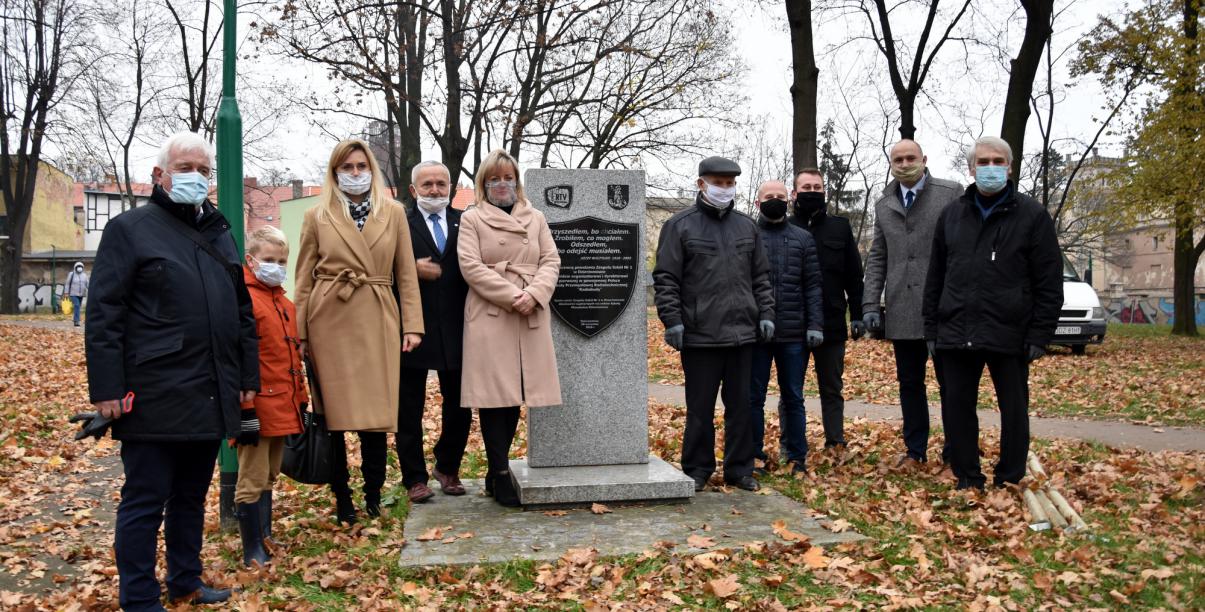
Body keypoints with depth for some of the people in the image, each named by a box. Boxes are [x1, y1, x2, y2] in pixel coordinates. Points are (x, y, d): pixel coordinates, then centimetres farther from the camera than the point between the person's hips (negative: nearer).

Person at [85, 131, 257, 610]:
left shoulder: (220, 234, 16)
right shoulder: (130, 228, -2)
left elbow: (242, 311, 19)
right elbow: (103, 315, -7)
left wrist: (248, 376, 15)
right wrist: (106, 387, -13)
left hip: (211, 397, 6)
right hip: (156, 399, -6)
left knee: (192, 495, 16)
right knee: (145, 500, 2)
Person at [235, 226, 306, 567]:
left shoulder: (285, 304, 13)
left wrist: (300, 402, 18)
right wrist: (245, 410, -21)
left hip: (283, 410, 9)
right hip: (258, 410, -9)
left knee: (268, 477, 19)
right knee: (252, 482, 1)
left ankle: (266, 539, 31)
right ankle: (253, 553, 10)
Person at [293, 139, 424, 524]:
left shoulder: (393, 213, 9)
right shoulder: (317, 217, 6)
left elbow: (406, 273, 8)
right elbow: (304, 280, 6)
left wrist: (412, 325, 1)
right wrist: (301, 334, 0)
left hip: (377, 322, 0)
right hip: (329, 322, 0)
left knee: (376, 413, 0)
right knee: (333, 415, 4)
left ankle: (373, 496, 16)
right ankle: (342, 499, 17)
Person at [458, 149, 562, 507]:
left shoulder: (535, 218, 17)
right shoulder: (472, 219, 6)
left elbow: (551, 261, 9)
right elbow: (471, 266, -5)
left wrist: (534, 294, -10)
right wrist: (512, 296, -13)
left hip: (531, 317, 4)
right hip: (490, 316, -3)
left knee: (515, 396, 6)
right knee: (495, 395, -4)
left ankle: (496, 472, 17)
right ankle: (501, 474, 3)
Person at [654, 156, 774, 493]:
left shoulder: (747, 227, 14)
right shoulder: (679, 226, 0)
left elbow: (761, 277, 17)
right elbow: (665, 279, -4)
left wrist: (766, 314, 8)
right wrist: (672, 321, -10)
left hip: (743, 334, 4)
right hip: (699, 335, -4)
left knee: (741, 405, 10)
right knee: (700, 408, 4)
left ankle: (740, 469, 21)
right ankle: (697, 470, 17)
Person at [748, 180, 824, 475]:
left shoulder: (803, 239, 9)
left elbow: (812, 286, 6)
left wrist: (815, 324, -3)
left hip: (793, 334, 1)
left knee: (793, 398, 9)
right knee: (754, 397, 6)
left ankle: (797, 456, 17)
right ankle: (754, 455, 16)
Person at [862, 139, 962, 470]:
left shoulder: (952, 193, 0)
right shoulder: (883, 205, 13)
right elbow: (877, 258, 14)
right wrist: (870, 304, 5)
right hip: (902, 311, 4)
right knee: (909, 383, 11)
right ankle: (915, 450, 23)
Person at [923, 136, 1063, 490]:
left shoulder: (1032, 215, 0)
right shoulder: (952, 215, 10)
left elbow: (1049, 283, -3)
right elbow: (935, 278, 12)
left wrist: (1040, 336, -9)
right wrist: (931, 329, 8)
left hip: (1009, 336, -3)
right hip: (956, 334, 3)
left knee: (1014, 411, 7)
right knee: (958, 408, 6)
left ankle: (1009, 481, 21)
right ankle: (968, 480, 19)